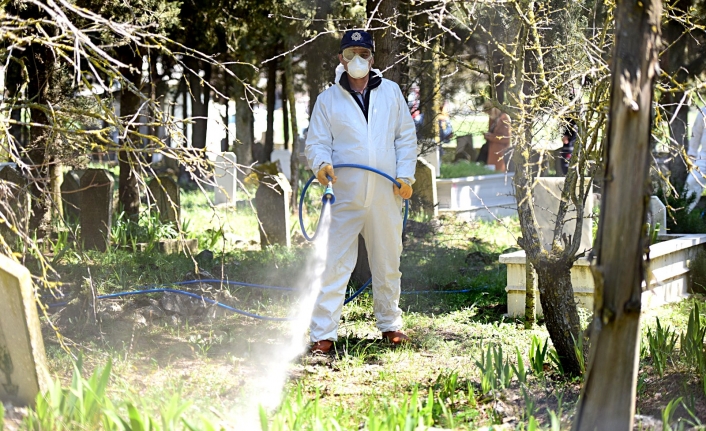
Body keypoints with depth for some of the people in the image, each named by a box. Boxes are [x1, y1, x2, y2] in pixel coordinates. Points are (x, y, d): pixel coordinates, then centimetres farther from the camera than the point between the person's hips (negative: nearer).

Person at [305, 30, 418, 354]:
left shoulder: (391, 92, 9)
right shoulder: (328, 99, 3)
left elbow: (406, 136, 12)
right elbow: (317, 143, 2)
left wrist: (405, 175, 0)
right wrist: (321, 164, -20)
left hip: (386, 195, 2)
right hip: (345, 197, -2)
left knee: (388, 263, 14)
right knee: (336, 265, -6)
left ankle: (389, 323, 30)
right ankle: (323, 333, -4)